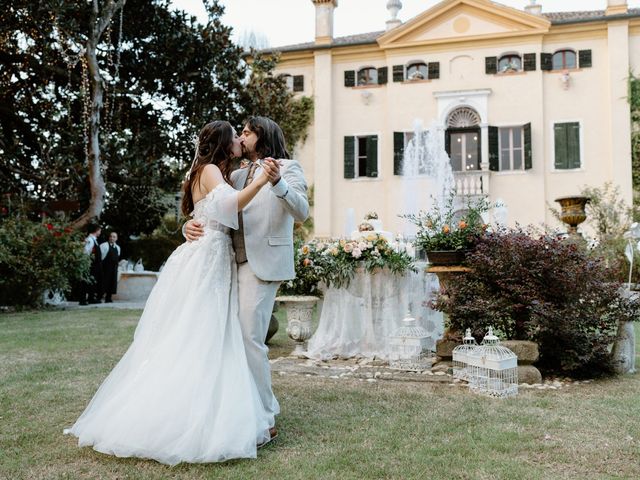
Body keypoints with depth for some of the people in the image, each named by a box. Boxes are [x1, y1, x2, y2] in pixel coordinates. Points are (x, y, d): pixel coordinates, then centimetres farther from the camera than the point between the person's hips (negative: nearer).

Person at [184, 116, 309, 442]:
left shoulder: (287, 168, 2)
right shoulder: (237, 176, 19)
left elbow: (301, 212, -13)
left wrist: (278, 183, -31)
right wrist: (191, 225, -5)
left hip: (263, 264, -7)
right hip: (235, 264, 7)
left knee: (249, 338, -12)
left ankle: (264, 420, -3)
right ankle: (265, 407, 20)